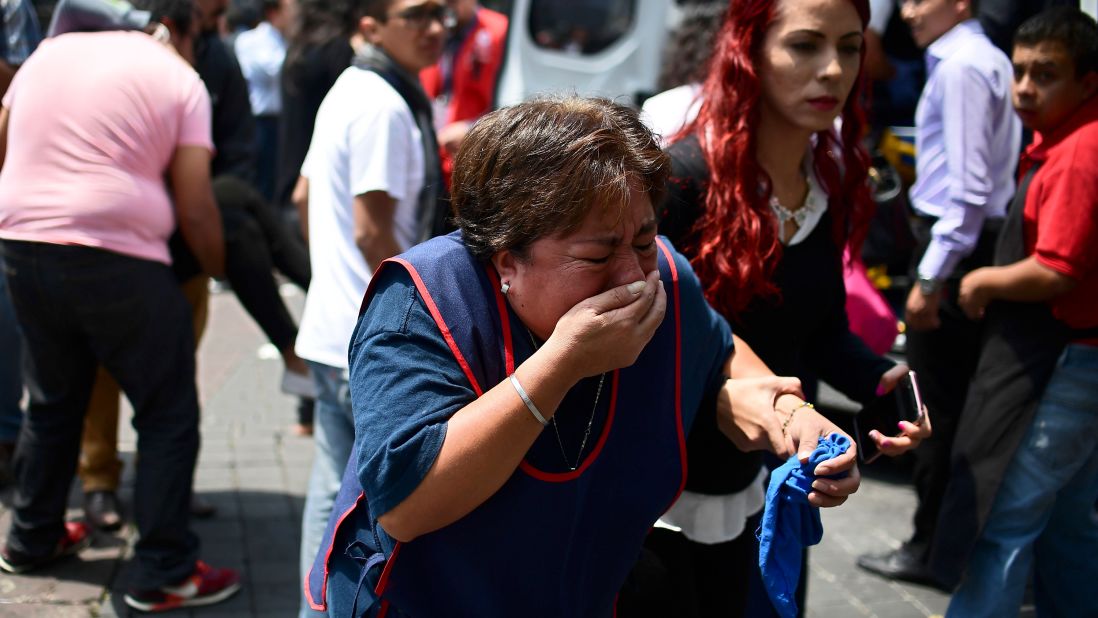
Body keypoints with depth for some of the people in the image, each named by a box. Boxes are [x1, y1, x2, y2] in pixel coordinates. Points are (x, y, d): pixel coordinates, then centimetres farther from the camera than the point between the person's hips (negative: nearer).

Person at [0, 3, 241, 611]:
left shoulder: (50, 52, 14)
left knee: (52, 402, 23)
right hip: (115, 259, -6)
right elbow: (194, 207, -5)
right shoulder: (179, 79, 0)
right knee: (168, 417, 6)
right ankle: (165, 573, 7)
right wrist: (218, 267, 11)